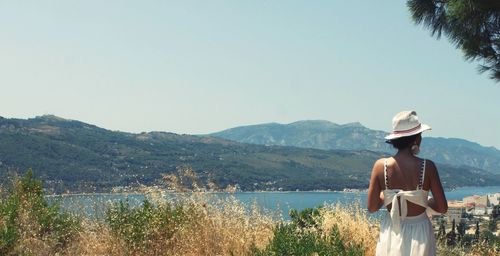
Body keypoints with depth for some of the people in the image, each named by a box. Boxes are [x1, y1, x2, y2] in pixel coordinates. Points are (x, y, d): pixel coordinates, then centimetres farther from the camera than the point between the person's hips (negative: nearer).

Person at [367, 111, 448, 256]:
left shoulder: (381, 166, -9)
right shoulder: (427, 167, -13)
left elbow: (372, 207, -3)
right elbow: (442, 208, -8)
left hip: (391, 234, 2)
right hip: (419, 233, -2)